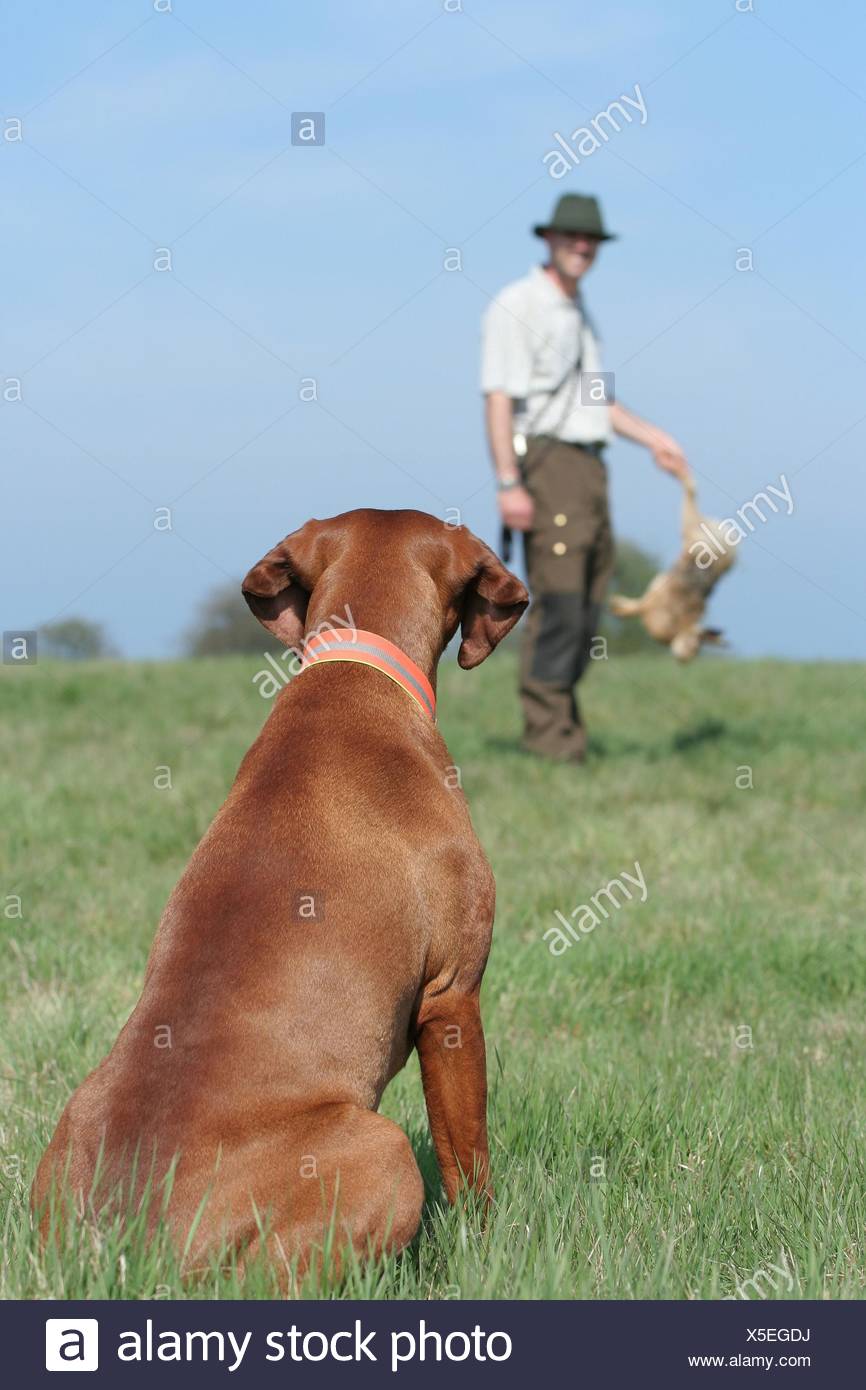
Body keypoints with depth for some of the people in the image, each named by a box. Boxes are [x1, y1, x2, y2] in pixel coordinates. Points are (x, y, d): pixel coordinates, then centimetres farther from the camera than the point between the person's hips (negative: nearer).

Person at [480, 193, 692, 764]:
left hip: (590, 469, 9)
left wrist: (652, 437, 23)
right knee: (558, 603, -14)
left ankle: (560, 728, 13)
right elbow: (499, 398, -13)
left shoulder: (579, 312, 21)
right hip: (546, 461, -9)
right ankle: (549, 733, -12)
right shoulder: (518, 306, -6)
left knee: (586, 608, 7)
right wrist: (508, 484, -21)